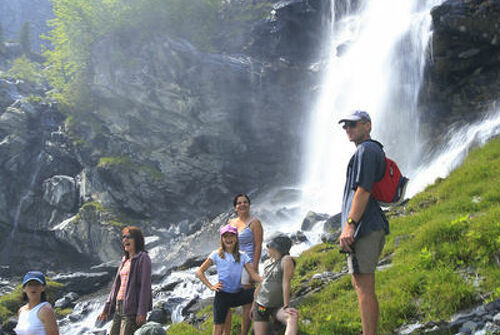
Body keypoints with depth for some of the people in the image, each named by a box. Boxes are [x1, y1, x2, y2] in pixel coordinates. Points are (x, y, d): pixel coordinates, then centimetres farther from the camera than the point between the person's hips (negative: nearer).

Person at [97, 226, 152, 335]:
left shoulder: (143, 258, -7)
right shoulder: (125, 261, 18)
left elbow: (145, 285, -14)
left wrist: (142, 312, -20)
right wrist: (106, 309, 19)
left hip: (133, 307, -8)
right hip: (119, 306, 8)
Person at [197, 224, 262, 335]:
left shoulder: (242, 256, 7)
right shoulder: (217, 255, 0)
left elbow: (253, 274, -2)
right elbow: (199, 272, 3)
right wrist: (211, 286, -6)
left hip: (238, 294, 3)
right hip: (223, 295, -3)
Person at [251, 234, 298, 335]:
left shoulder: (286, 260, -10)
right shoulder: (267, 263, 8)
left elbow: (286, 283, -16)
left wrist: (286, 306, -20)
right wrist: (253, 304, 17)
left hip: (278, 307, -6)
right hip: (260, 305, 6)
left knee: (293, 316, -35)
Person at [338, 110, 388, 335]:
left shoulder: (366, 149, -8)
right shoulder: (375, 150, 24)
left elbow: (363, 190, -19)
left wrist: (350, 224, -23)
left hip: (364, 228, -11)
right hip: (374, 227, 11)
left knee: (364, 287, -10)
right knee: (361, 285, 16)